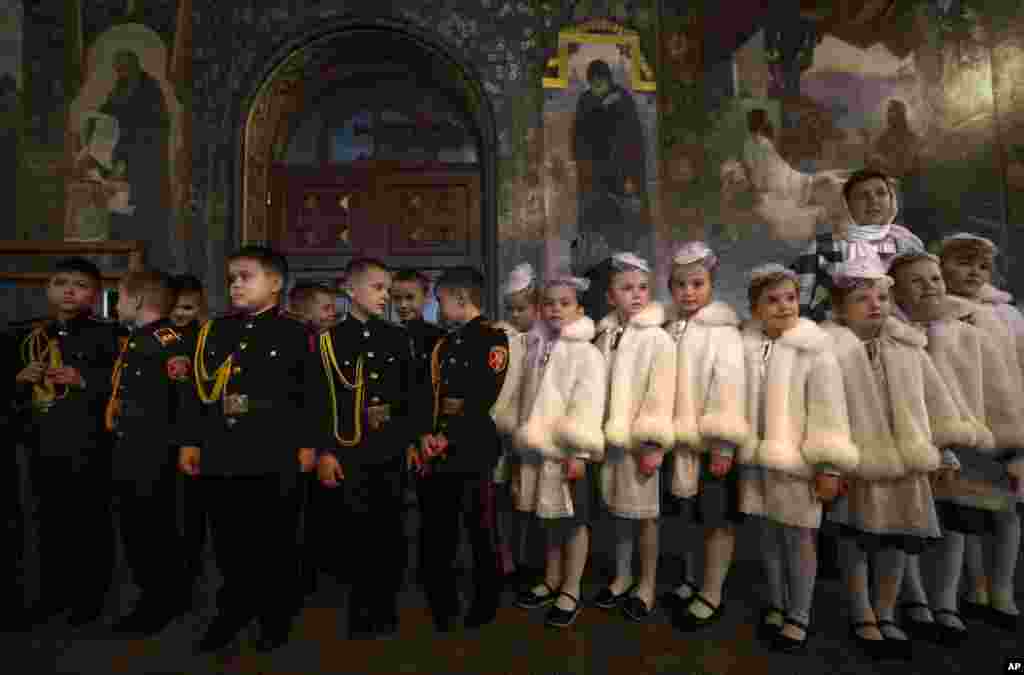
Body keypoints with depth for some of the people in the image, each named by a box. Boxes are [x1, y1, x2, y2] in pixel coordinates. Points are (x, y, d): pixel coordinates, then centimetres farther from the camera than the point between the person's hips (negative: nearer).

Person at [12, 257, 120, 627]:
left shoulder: (106, 333, -6)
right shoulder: (30, 336, 12)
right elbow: (15, 394, 20)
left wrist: (83, 379, -22)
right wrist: (22, 380, -1)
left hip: (89, 446, -6)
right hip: (43, 445, 6)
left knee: (92, 524, 5)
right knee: (50, 522, 18)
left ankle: (90, 597, 20)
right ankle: (52, 593, 33)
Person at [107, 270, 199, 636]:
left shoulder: (170, 340, -17)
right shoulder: (132, 341, 14)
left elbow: (188, 397, -24)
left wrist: (185, 446, -23)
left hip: (154, 457, -10)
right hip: (126, 454, 10)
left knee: (157, 531, 3)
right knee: (133, 531, 18)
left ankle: (171, 602, 22)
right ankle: (152, 600, 34)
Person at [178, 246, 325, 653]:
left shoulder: (295, 333, -5)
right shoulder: (214, 330, 12)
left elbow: (314, 394, -7)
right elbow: (198, 390, 14)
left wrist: (308, 444, -9)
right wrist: (189, 441, 11)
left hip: (275, 457, -5)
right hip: (219, 455, 5)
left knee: (275, 543, 8)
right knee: (227, 541, 16)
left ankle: (276, 618, 27)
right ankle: (234, 610, 38)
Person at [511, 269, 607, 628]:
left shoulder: (587, 353, -11)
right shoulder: (538, 349, 7)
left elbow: (589, 408, -15)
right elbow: (528, 402, 11)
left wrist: (580, 453, -17)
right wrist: (526, 444, 12)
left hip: (569, 451, -6)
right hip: (539, 449, 6)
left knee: (574, 521, 9)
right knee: (550, 520, 19)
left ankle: (570, 592, 25)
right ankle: (551, 581, 36)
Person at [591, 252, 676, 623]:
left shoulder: (658, 339, -11)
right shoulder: (605, 336, 4)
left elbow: (661, 396, -15)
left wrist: (653, 445, -16)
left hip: (641, 441, -5)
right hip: (610, 438, 5)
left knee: (644, 515, 9)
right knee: (619, 512, 18)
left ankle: (647, 584, 28)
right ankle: (621, 577, 35)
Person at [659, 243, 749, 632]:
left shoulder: (724, 332, -12)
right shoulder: (669, 331, 6)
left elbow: (730, 391, -16)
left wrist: (724, 447, -17)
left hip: (711, 444, -6)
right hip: (680, 441, 6)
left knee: (718, 521, 8)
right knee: (688, 518, 19)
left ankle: (711, 595, 24)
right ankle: (690, 582, 37)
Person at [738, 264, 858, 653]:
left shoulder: (815, 349, -12)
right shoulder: (746, 347, -1)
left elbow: (829, 411, -12)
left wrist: (829, 467, -12)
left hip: (797, 462, -4)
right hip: (757, 460, 4)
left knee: (798, 539, 10)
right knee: (769, 536, 17)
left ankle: (798, 618, 29)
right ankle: (776, 606, 36)